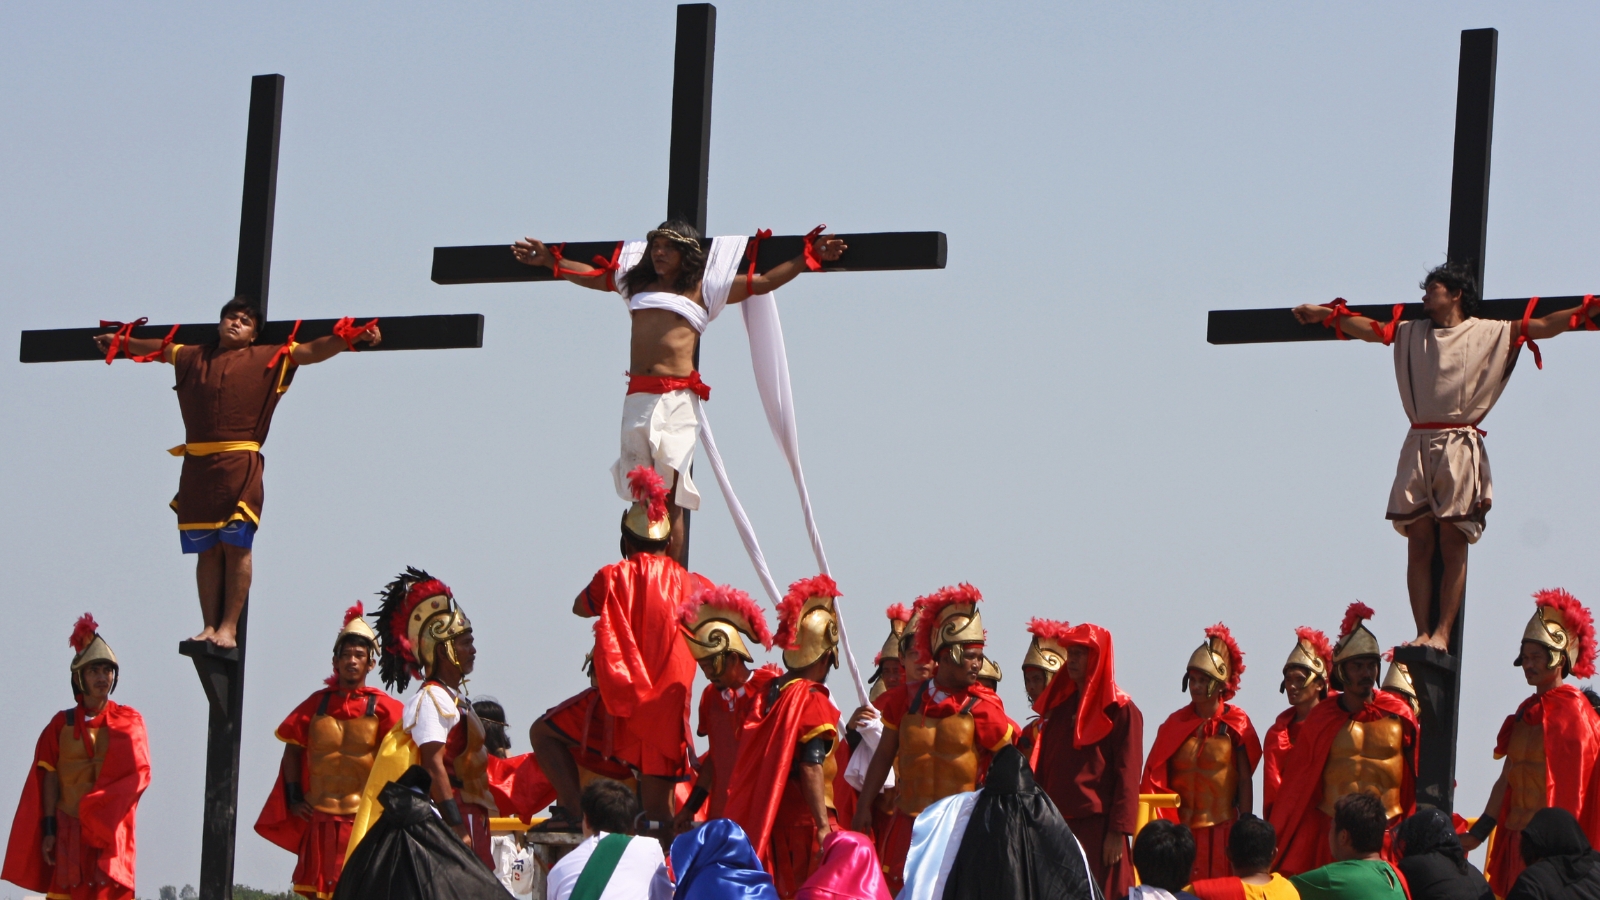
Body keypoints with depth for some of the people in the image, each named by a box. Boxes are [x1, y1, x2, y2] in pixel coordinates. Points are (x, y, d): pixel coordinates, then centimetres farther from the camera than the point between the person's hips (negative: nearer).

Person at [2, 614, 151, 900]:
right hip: (68, 832, 0)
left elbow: (139, 773, -1)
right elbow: (49, 778, 3)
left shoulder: (128, 722, 9)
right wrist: (48, 830, -8)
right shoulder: (62, 724, 9)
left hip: (110, 834, 0)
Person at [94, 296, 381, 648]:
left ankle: (229, 628, -7)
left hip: (239, 465, -4)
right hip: (197, 467, 4)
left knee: (236, 547, -7)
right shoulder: (193, 357, 20)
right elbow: (158, 348, 38)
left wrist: (356, 336, -13)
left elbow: (313, 350, 0)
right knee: (207, 550, 4)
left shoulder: (270, 359, 9)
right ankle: (209, 626, 4)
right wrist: (123, 341, 51)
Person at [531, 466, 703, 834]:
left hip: (618, 706, -3)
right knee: (658, 808, 8)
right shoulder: (686, 583, 4)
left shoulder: (613, 578, -1)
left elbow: (580, 607, 18)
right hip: (668, 706, 3)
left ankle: (573, 808, -2)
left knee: (544, 733, 15)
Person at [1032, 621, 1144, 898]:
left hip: (1098, 826, -6)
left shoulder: (1121, 711, -2)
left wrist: (1118, 832, -15)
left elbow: (1128, 774, -8)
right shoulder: (1059, 707, 16)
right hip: (1058, 825, 6)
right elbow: (1044, 769, 15)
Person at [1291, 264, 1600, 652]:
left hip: (1460, 449, -4)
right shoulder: (1412, 333, 17)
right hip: (1419, 447, 4)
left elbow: (1540, 326, -3)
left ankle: (1442, 633, -7)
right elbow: (1370, 329, 16)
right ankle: (1423, 632, -2)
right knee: (1419, 544, -2)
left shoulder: (1490, 334, 5)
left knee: (1453, 546, -5)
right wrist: (1325, 314, 8)